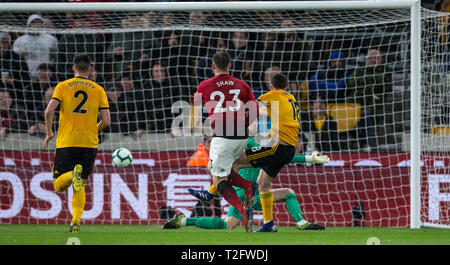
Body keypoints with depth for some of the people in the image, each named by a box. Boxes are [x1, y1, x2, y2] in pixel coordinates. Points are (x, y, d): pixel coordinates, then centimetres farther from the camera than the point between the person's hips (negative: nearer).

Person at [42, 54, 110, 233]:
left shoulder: (63, 86, 5)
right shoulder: (98, 90, 8)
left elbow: (49, 111, -8)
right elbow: (106, 121, 2)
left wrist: (49, 133, 7)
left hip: (66, 142, -1)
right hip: (89, 143, 1)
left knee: (58, 186, 5)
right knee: (80, 188, 11)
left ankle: (73, 175, -28)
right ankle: (76, 222, -10)